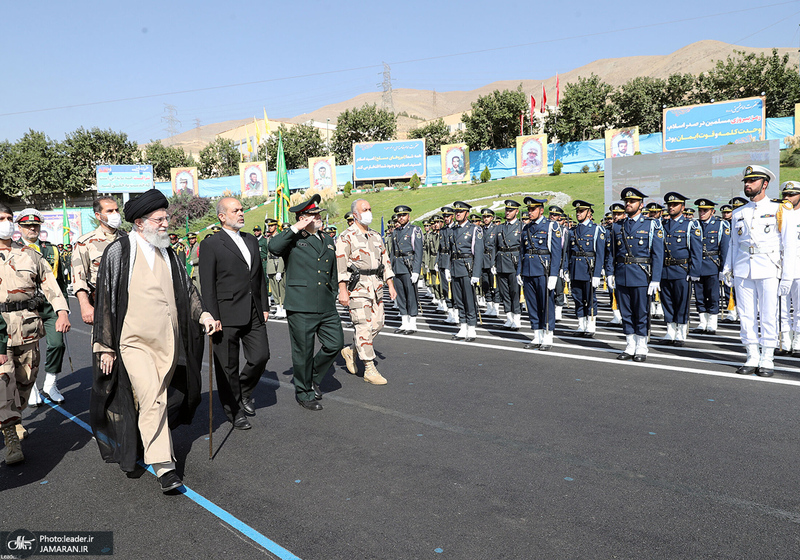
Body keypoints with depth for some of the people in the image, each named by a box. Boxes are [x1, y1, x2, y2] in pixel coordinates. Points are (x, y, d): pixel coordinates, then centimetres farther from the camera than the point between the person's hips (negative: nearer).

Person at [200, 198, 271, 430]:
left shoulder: (252, 241, 14)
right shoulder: (211, 245, -6)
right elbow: (207, 286, -9)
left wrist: (265, 306, 13)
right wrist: (213, 318, -13)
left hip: (254, 315, 6)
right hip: (227, 316, -5)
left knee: (261, 356, 3)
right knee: (228, 367, 5)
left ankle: (244, 391, 31)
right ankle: (234, 411, 22)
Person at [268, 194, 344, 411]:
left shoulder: (328, 242, 18)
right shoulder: (293, 240, -1)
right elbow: (273, 247, -23)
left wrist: (333, 296, 20)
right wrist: (295, 229, -16)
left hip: (327, 307, 6)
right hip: (301, 307, -6)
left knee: (335, 343, 5)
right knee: (303, 352, 4)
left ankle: (314, 378, 29)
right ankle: (304, 393, 22)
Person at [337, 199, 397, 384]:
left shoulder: (376, 236, 16)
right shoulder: (346, 237, -4)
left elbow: (385, 261, 19)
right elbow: (340, 264, -10)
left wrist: (391, 285, 13)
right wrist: (343, 290, -17)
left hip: (376, 286, 7)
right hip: (357, 286, -7)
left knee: (377, 324, 7)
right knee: (364, 326, -7)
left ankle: (351, 351, 28)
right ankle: (369, 370, -1)